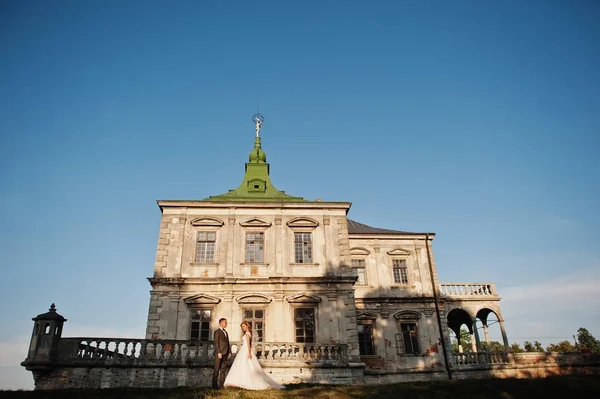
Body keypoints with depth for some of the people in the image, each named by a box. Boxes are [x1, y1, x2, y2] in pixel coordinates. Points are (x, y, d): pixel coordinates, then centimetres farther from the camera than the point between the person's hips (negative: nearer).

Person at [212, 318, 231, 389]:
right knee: (216, 369, -3)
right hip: (219, 353, -7)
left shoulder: (226, 332, 20)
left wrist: (229, 352, 10)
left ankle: (221, 384, 12)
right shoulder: (217, 331, -4)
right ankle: (214, 384, 2)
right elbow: (216, 343, -11)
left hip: (225, 354, 7)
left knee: (223, 369, 8)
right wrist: (219, 353, -18)